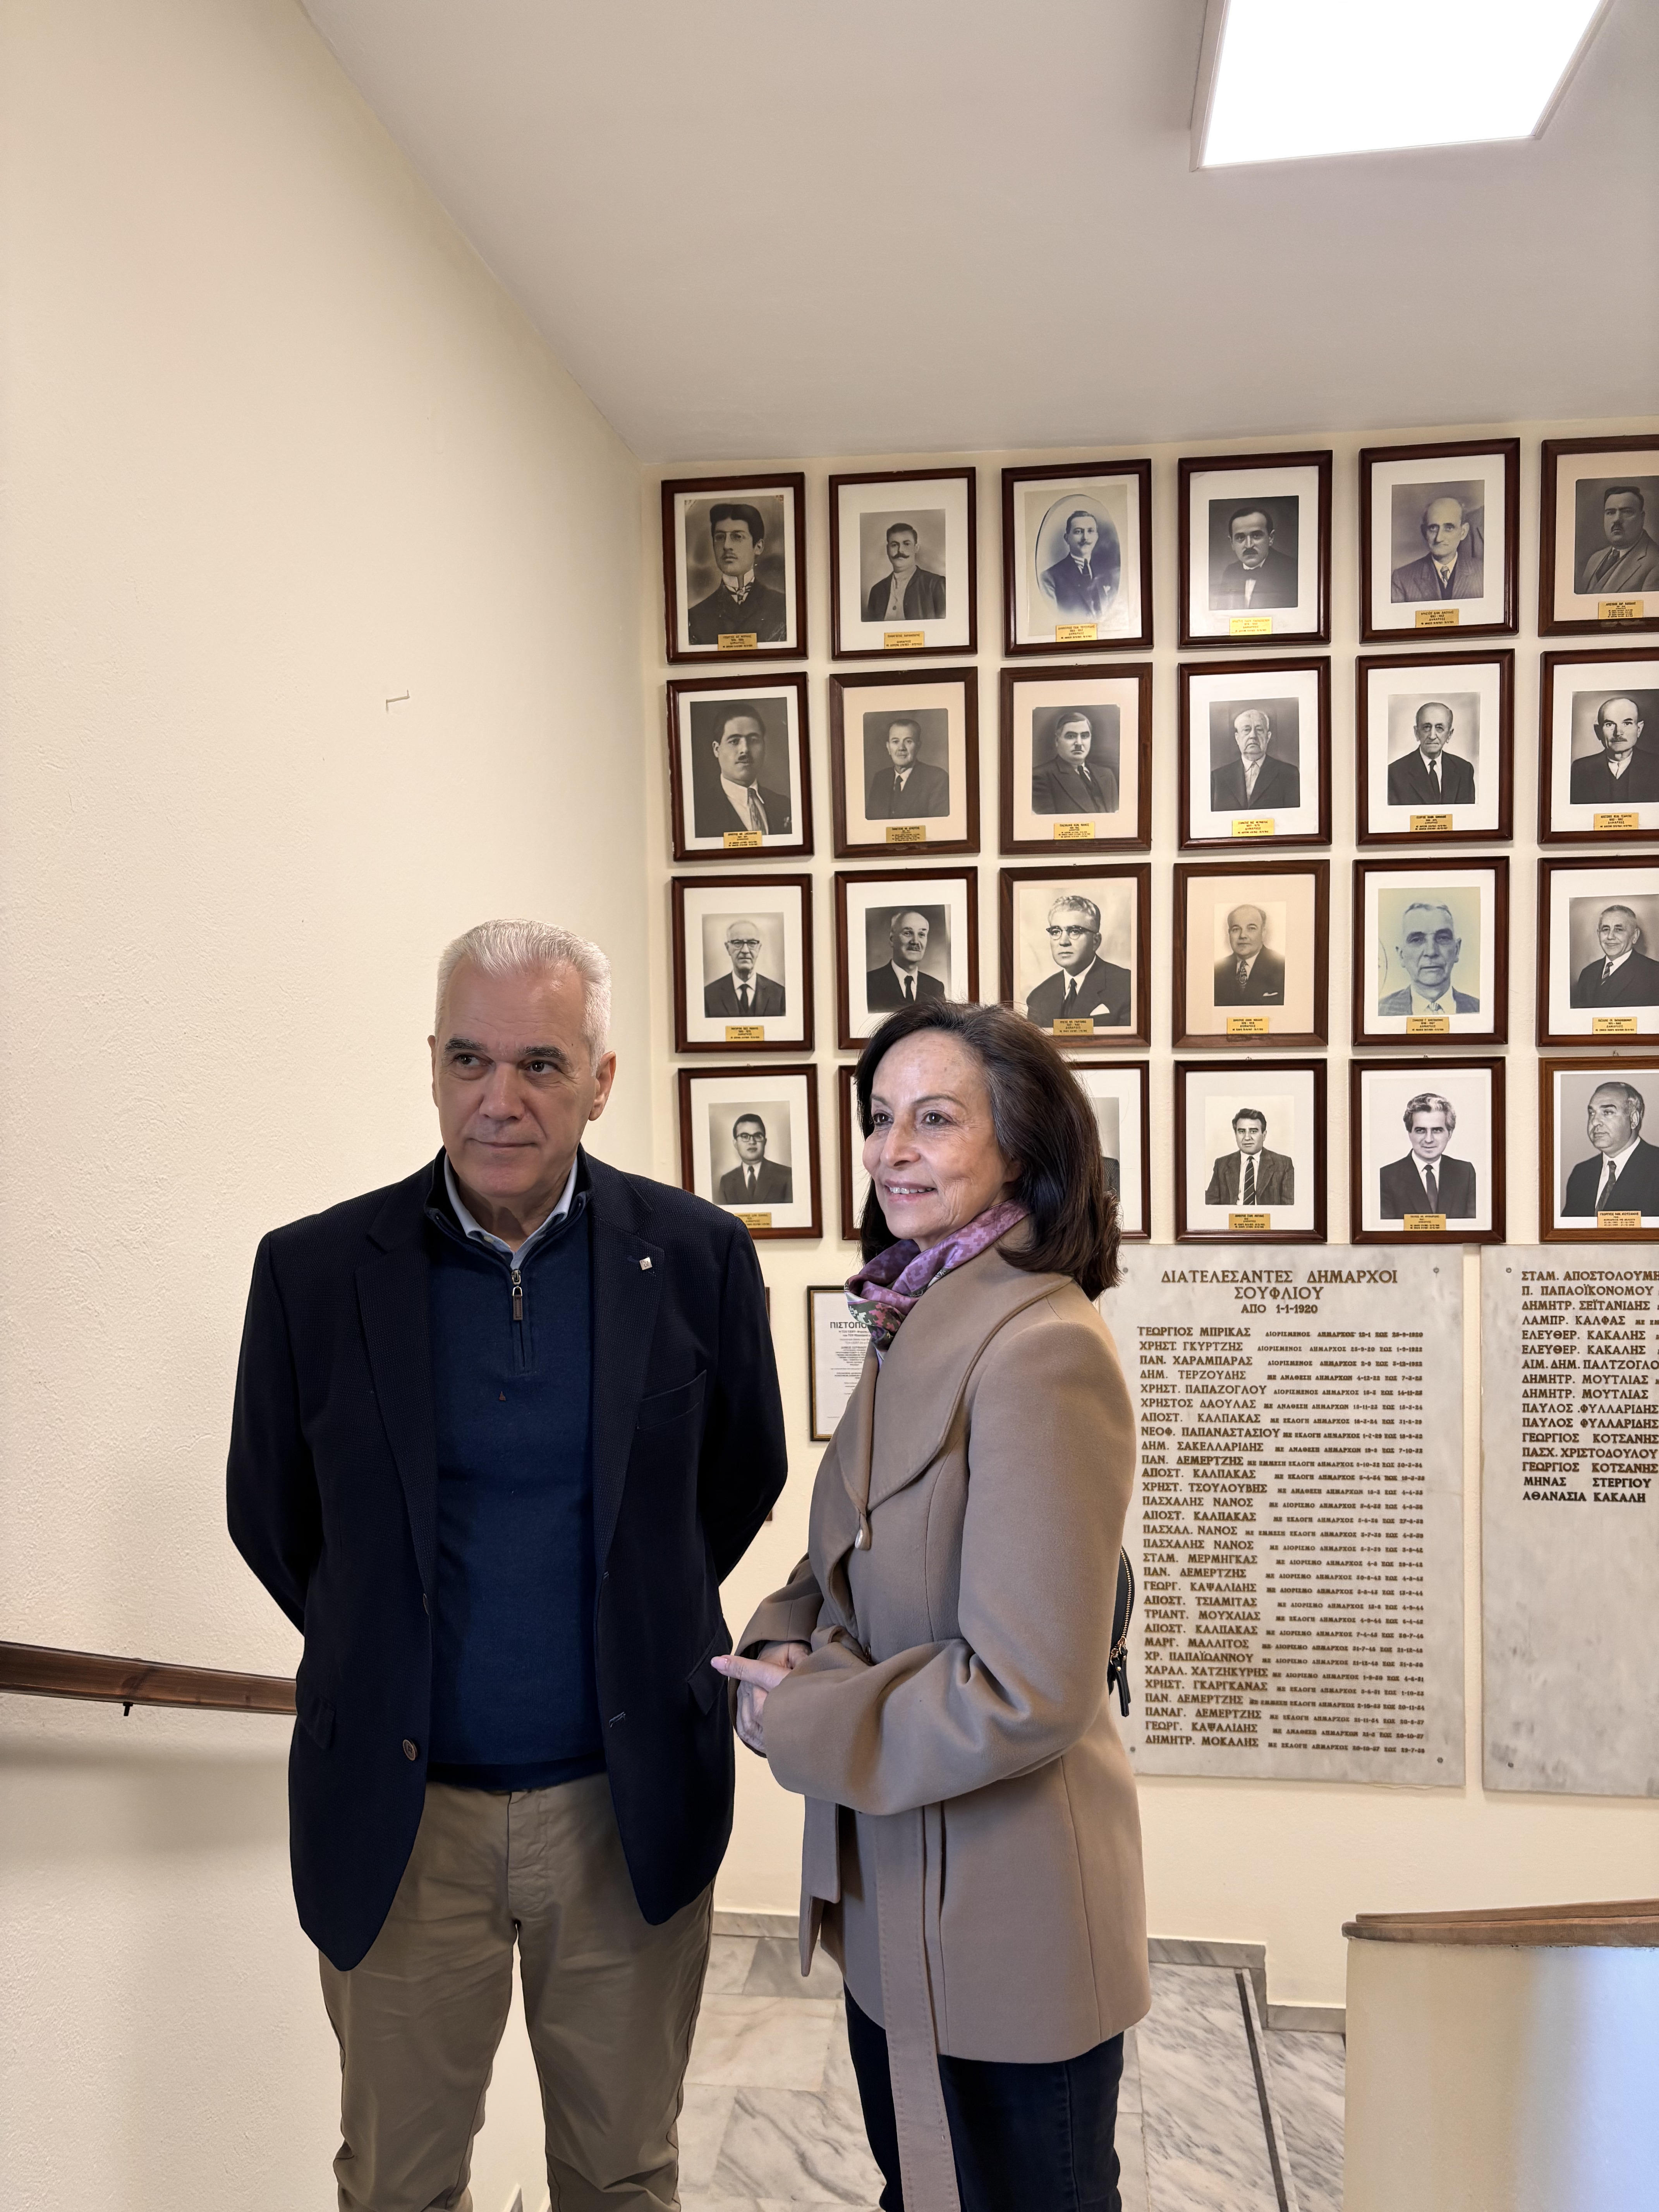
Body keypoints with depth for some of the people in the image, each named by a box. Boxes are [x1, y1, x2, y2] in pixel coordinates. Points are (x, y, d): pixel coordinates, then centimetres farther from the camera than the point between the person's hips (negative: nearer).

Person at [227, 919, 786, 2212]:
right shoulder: (316, 1270, -9)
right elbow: (270, 1515, 5)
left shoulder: (697, 1257, -8)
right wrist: (386, 1657, 10)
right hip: (401, 1815, 0)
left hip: (630, 1806, 0)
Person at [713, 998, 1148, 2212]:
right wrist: (784, 1652, -7)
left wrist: (797, 1722, -16)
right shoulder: (919, 1327, 5)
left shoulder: (1043, 1347, -26)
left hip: (1003, 1916, -8)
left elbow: (1024, 1693, -27)